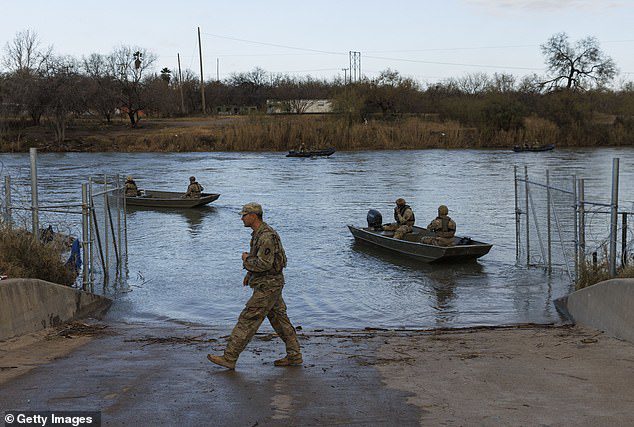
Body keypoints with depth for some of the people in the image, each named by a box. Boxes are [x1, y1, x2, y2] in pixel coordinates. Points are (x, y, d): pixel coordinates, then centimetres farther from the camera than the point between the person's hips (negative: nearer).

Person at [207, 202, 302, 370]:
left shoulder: (266, 236, -22)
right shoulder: (259, 233, 11)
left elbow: (264, 263, -28)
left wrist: (246, 259, -12)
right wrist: (249, 273, 16)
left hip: (268, 286, -11)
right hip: (271, 284, 11)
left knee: (247, 320, -7)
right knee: (279, 319, 14)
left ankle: (229, 358, -2)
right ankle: (294, 356, 20)